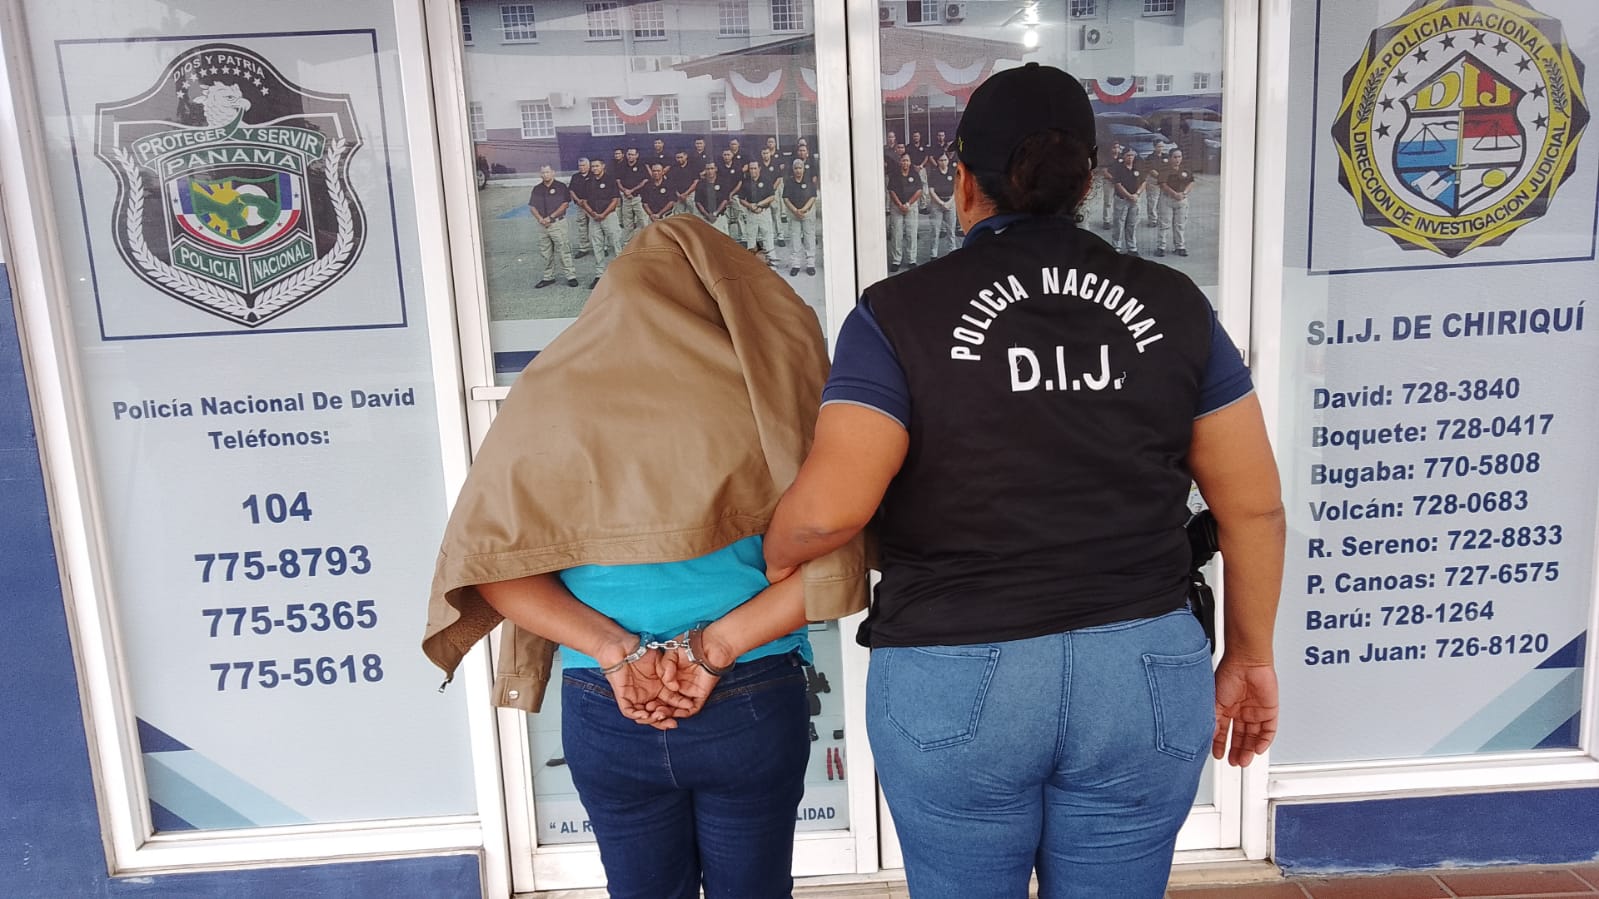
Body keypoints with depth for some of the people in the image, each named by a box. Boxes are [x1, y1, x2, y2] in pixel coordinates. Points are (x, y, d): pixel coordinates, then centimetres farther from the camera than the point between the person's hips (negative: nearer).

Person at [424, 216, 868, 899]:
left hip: (604, 712, 2)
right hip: (751, 706, -1)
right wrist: (716, 648, -14)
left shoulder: (546, 392, -5)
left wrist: (609, 648, -12)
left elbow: (486, 561, -6)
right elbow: (828, 564, -15)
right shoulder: (759, 389, -11)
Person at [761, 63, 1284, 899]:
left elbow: (829, 507, -17)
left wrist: (775, 556, 6)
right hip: (1146, 672, 3)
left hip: (956, 681, -2)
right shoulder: (1170, 304, 2)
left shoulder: (900, 312, -8)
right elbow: (1254, 505, 5)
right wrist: (1249, 656, 17)